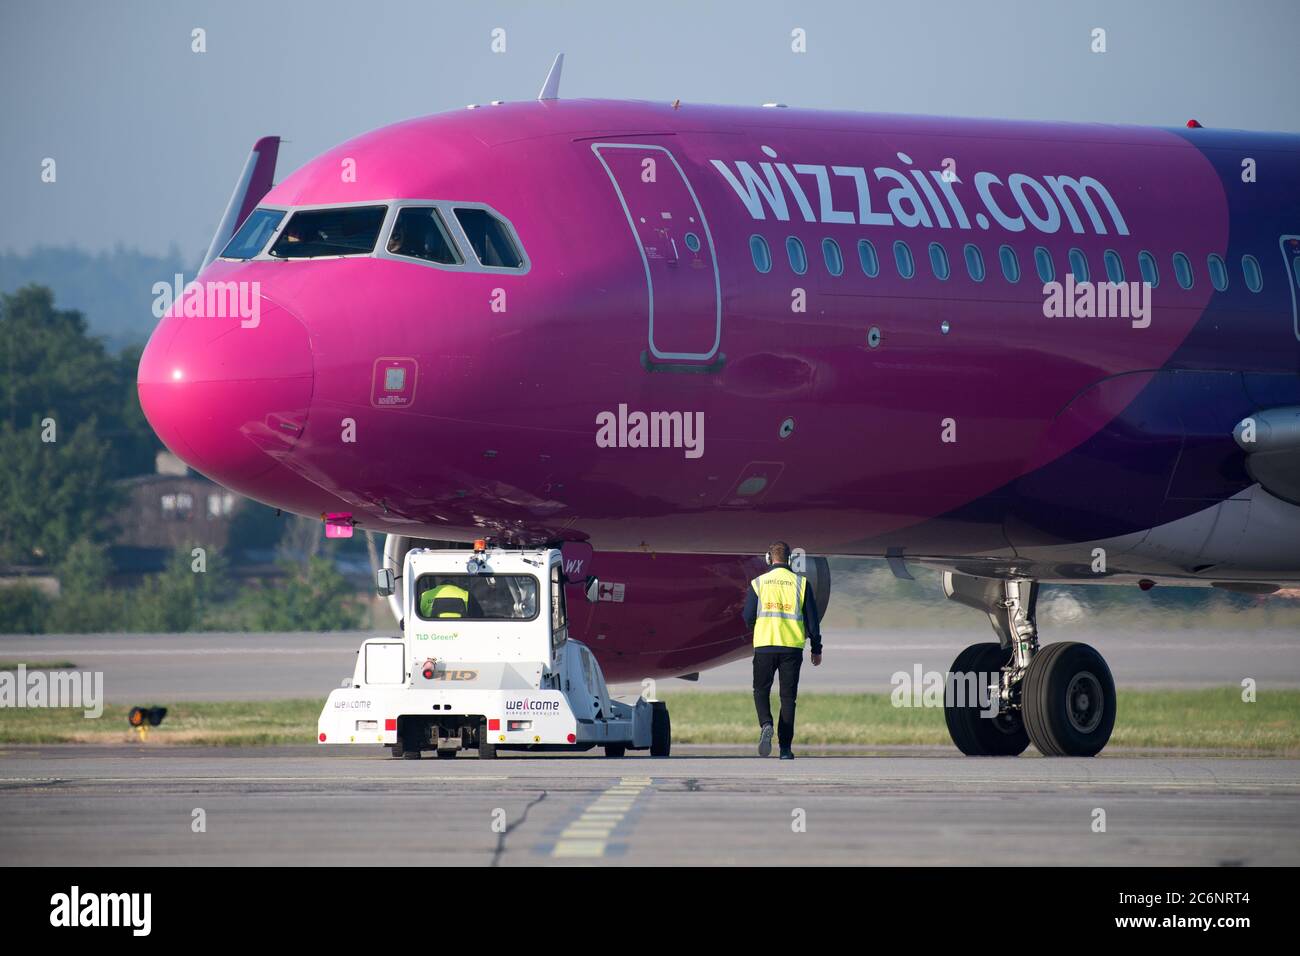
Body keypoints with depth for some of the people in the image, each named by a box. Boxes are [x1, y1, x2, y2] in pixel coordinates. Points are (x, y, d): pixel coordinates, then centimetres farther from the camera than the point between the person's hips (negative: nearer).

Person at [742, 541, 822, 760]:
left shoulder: (758, 583, 0)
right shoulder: (801, 583, 1)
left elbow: (748, 618, 0)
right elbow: (812, 619, 3)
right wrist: (816, 649, 12)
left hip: (764, 645, -1)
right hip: (792, 648, 1)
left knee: (761, 691, 13)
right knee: (788, 696, 7)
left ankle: (766, 724, -16)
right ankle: (785, 747, 3)